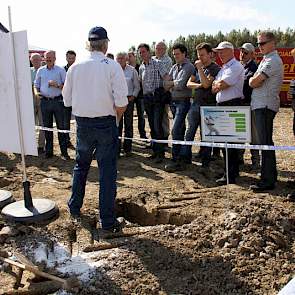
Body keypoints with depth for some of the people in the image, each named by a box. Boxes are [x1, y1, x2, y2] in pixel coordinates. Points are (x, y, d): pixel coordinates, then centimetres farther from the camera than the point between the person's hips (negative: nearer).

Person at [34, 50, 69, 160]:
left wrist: (57, 85, -17)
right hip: (45, 101, 3)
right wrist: (36, 92, -5)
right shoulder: (40, 70, 12)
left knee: (61, 126, -1)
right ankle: (48, 151, 18)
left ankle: (64, 152, 5)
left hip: (57, 101, -3)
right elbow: (36, 85, 15)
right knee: (47, 127, 8)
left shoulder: (60, 70, 2)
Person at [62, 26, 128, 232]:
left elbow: (67, 100, 5)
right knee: (107, 170, 3)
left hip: (82, 123, 4)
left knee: (81, 165, 21)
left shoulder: (75, 67, 1)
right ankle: (108, 220, 8)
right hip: (106, 123, -3)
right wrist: (116, 119, 2)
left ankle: (75, 207, 34)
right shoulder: (112, 66, -9)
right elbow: (121, 102, -15)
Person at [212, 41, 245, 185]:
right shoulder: (223, 68, 21)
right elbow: (214, 88, 15)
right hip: (222, 106, 10)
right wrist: (219, 85, -5)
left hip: (232, 106, -10)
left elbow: (221, 85, -18)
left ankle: (230, 175, -4)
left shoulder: (236, 67, -9)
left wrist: (217, 85, 3)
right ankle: (234, 170, 24)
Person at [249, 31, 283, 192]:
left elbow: (254, 82, -18)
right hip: (261, 106, 10)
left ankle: (267, 180, -4)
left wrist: (252, 80, 1)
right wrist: (255, 80, 0)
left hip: (265, 106, -10)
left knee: (265, 143, -8)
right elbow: (255, 83, 20)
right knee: (265, 142, 16)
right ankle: (271, 175, 26)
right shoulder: (267, 60, 21)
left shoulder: (273, 60, -12)